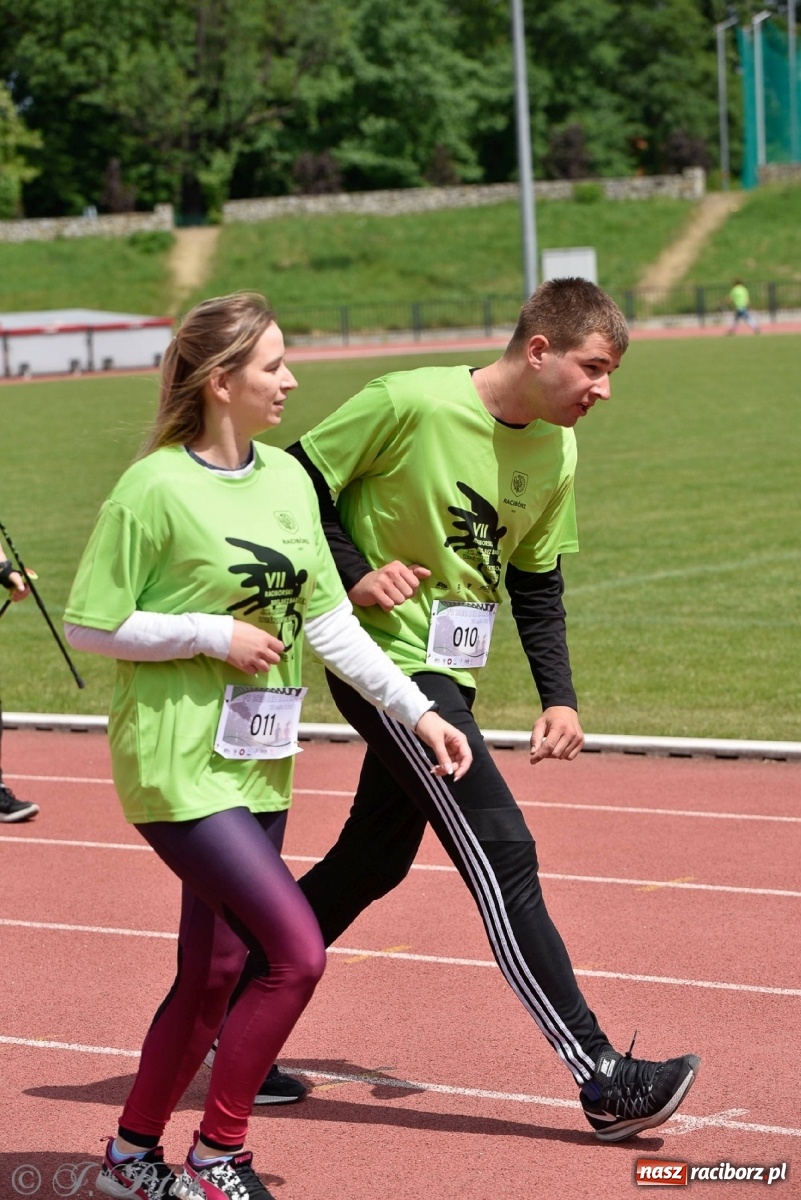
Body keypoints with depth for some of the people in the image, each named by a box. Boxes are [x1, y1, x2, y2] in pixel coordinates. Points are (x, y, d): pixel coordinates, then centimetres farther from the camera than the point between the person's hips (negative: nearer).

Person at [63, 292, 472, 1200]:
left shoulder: (288, 478, 8)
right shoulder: (154, 490, -14)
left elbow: (329, 621, 12)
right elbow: (89, 625, -11)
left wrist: (417, 710, 7)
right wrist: (216, 635, -15)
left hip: (258, 764, 7)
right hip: (178, 765, -7)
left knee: (212, 977, 12)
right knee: (298, 952, -15)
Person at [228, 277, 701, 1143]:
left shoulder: (556, 451, 2)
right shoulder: (410, 404, -20)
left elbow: (536, 583, 12)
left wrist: (559, 696, 3)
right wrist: (353, 575, -21)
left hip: (449, 673, 8)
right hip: (385, 659, -8)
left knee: (374, 860, 15)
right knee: (502, 857, -13)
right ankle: (602, 1079, -12)